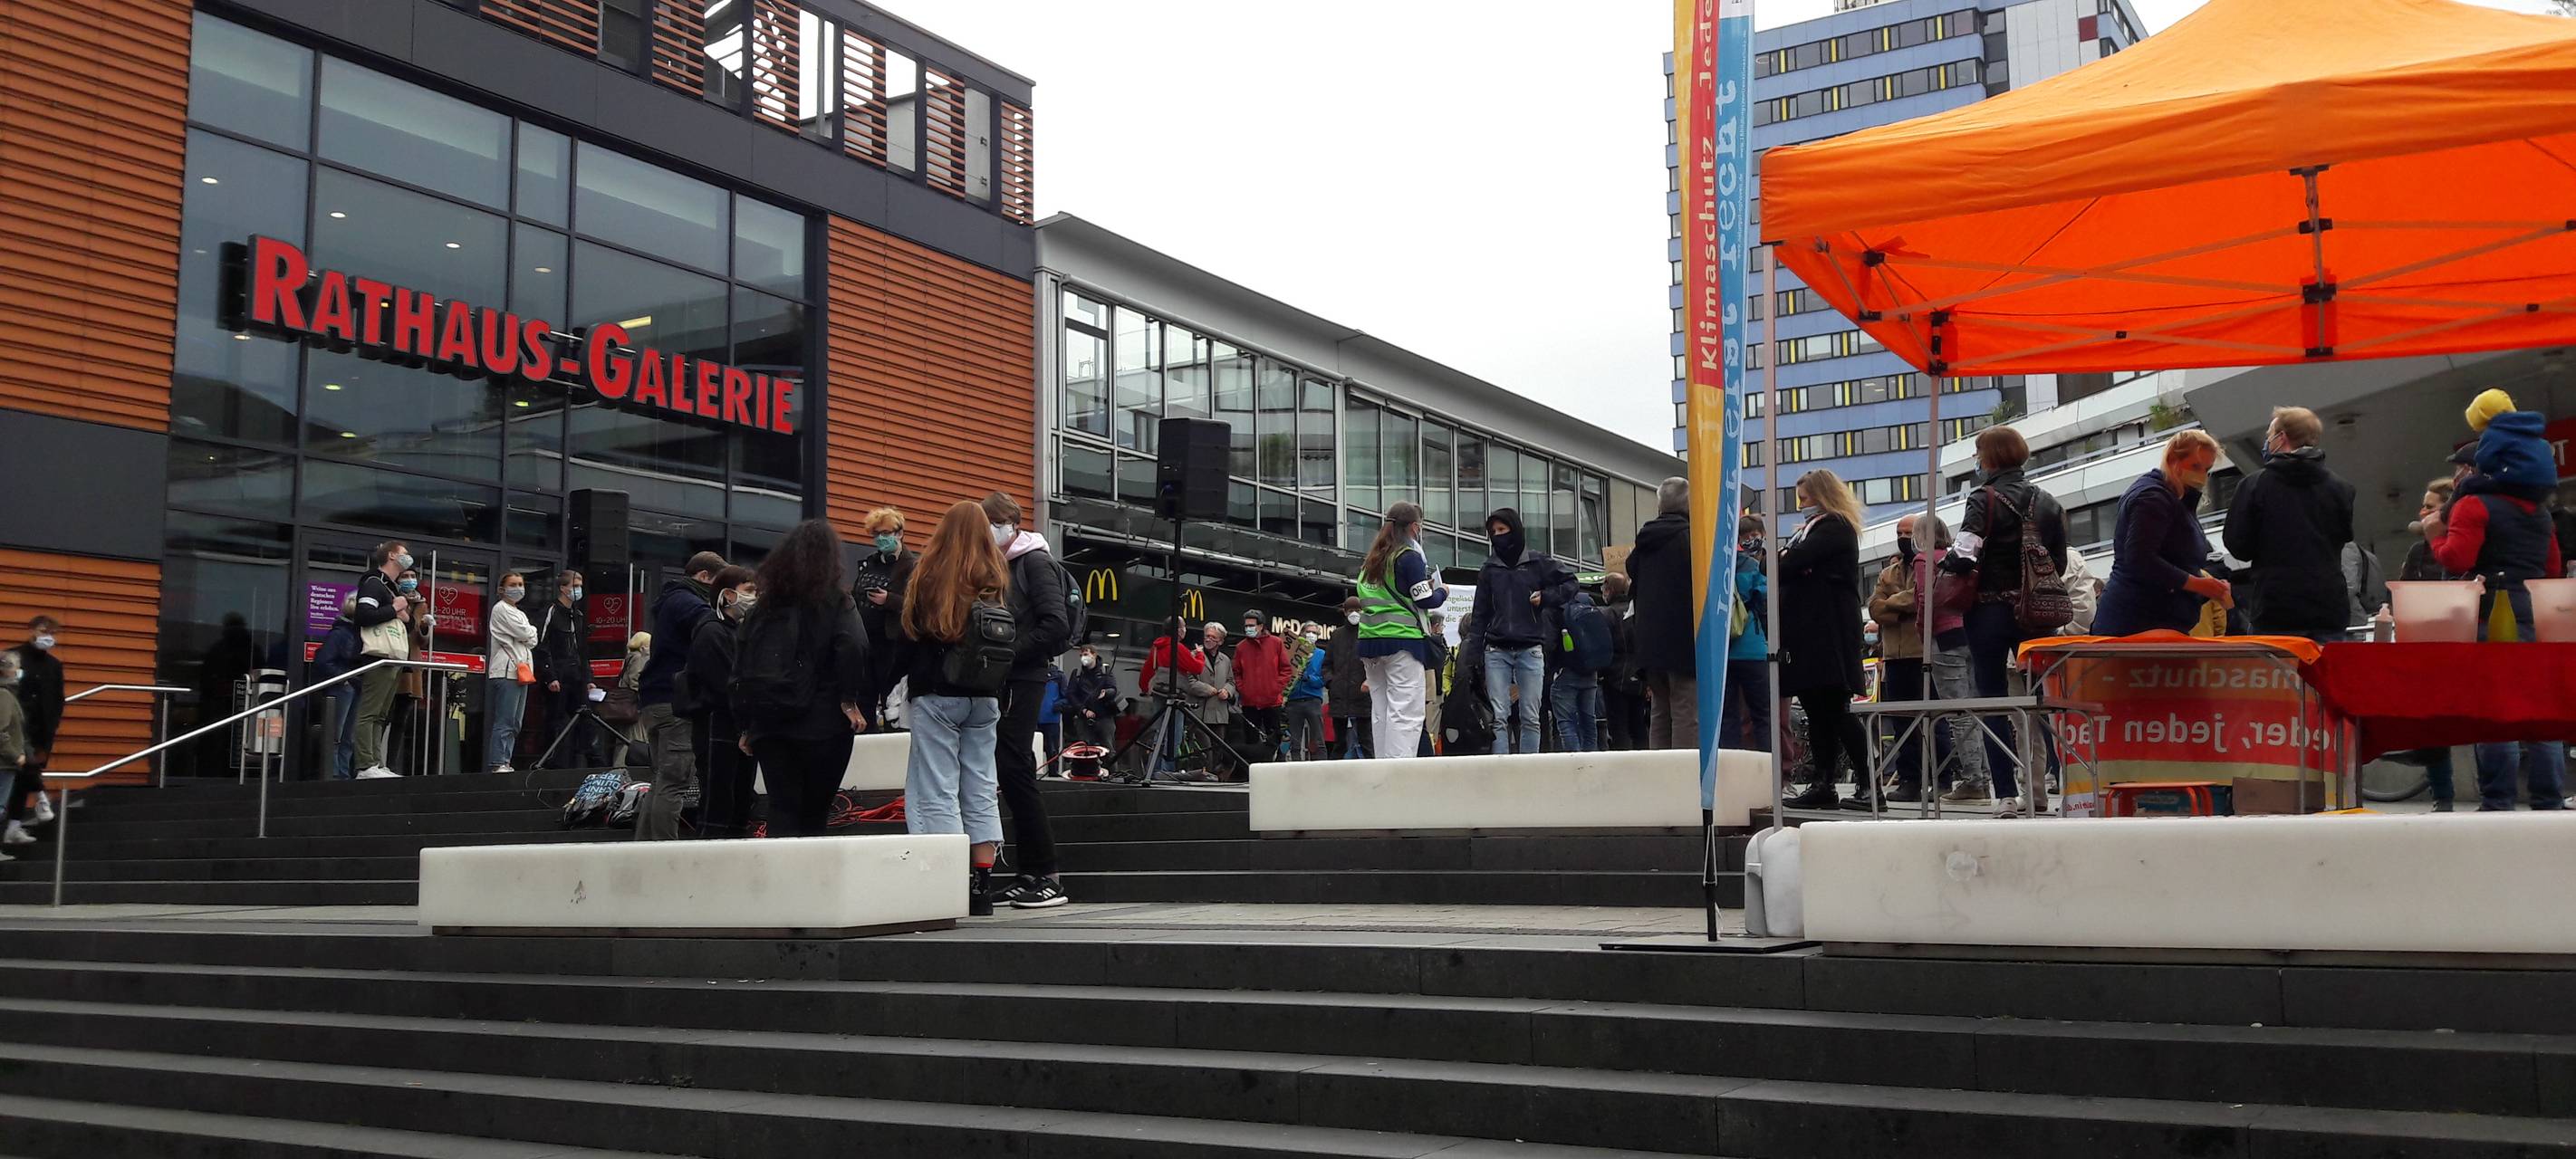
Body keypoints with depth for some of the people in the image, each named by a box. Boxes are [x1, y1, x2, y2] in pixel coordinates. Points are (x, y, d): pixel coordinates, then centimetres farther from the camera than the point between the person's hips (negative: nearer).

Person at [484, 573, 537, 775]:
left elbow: (533, 641, 16)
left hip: (521, 672, 9)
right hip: (506, 671, -9)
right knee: (504, 722, -13)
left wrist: (529, 635, -3)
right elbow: (526, 634, -12)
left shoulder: (520, 614, 24)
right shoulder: (501, 609, -4)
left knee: (514, 725, 9)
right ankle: (497, 764, -15)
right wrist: (532, 630, 7)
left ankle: (505, 763, 11)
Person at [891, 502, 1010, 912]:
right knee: (982, 791, 8)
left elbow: (906, 636, -3)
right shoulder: (997, 580, 5)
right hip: (984, 698, 4)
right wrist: (999, 697, 14)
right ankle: (982, 886, 8)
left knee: (937, 792, -2)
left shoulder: (927, 575, -6)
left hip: (937, 696, -4)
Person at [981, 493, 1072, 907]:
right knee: (1013, 771, 8)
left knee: (1014, 768, -11)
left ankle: (1047, 876, -8)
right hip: (1004, 681, 8)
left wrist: (1009, 654, -16)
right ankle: (1030, 873, 12)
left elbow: (1057, 624, -16)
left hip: (1022, 679, -8)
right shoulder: (1001, 564, 18)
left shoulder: (1035, 562, -6)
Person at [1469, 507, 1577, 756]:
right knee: (1498, 717, -5)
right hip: (1496, 651, 2)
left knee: (1531, 718, 0)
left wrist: (1545, 597, -6)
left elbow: (1570, 583, 9)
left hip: (1530, 650, -2)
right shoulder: (1489, 568, 12)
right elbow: (1480, 611, 13)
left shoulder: (1538, 562, 4)